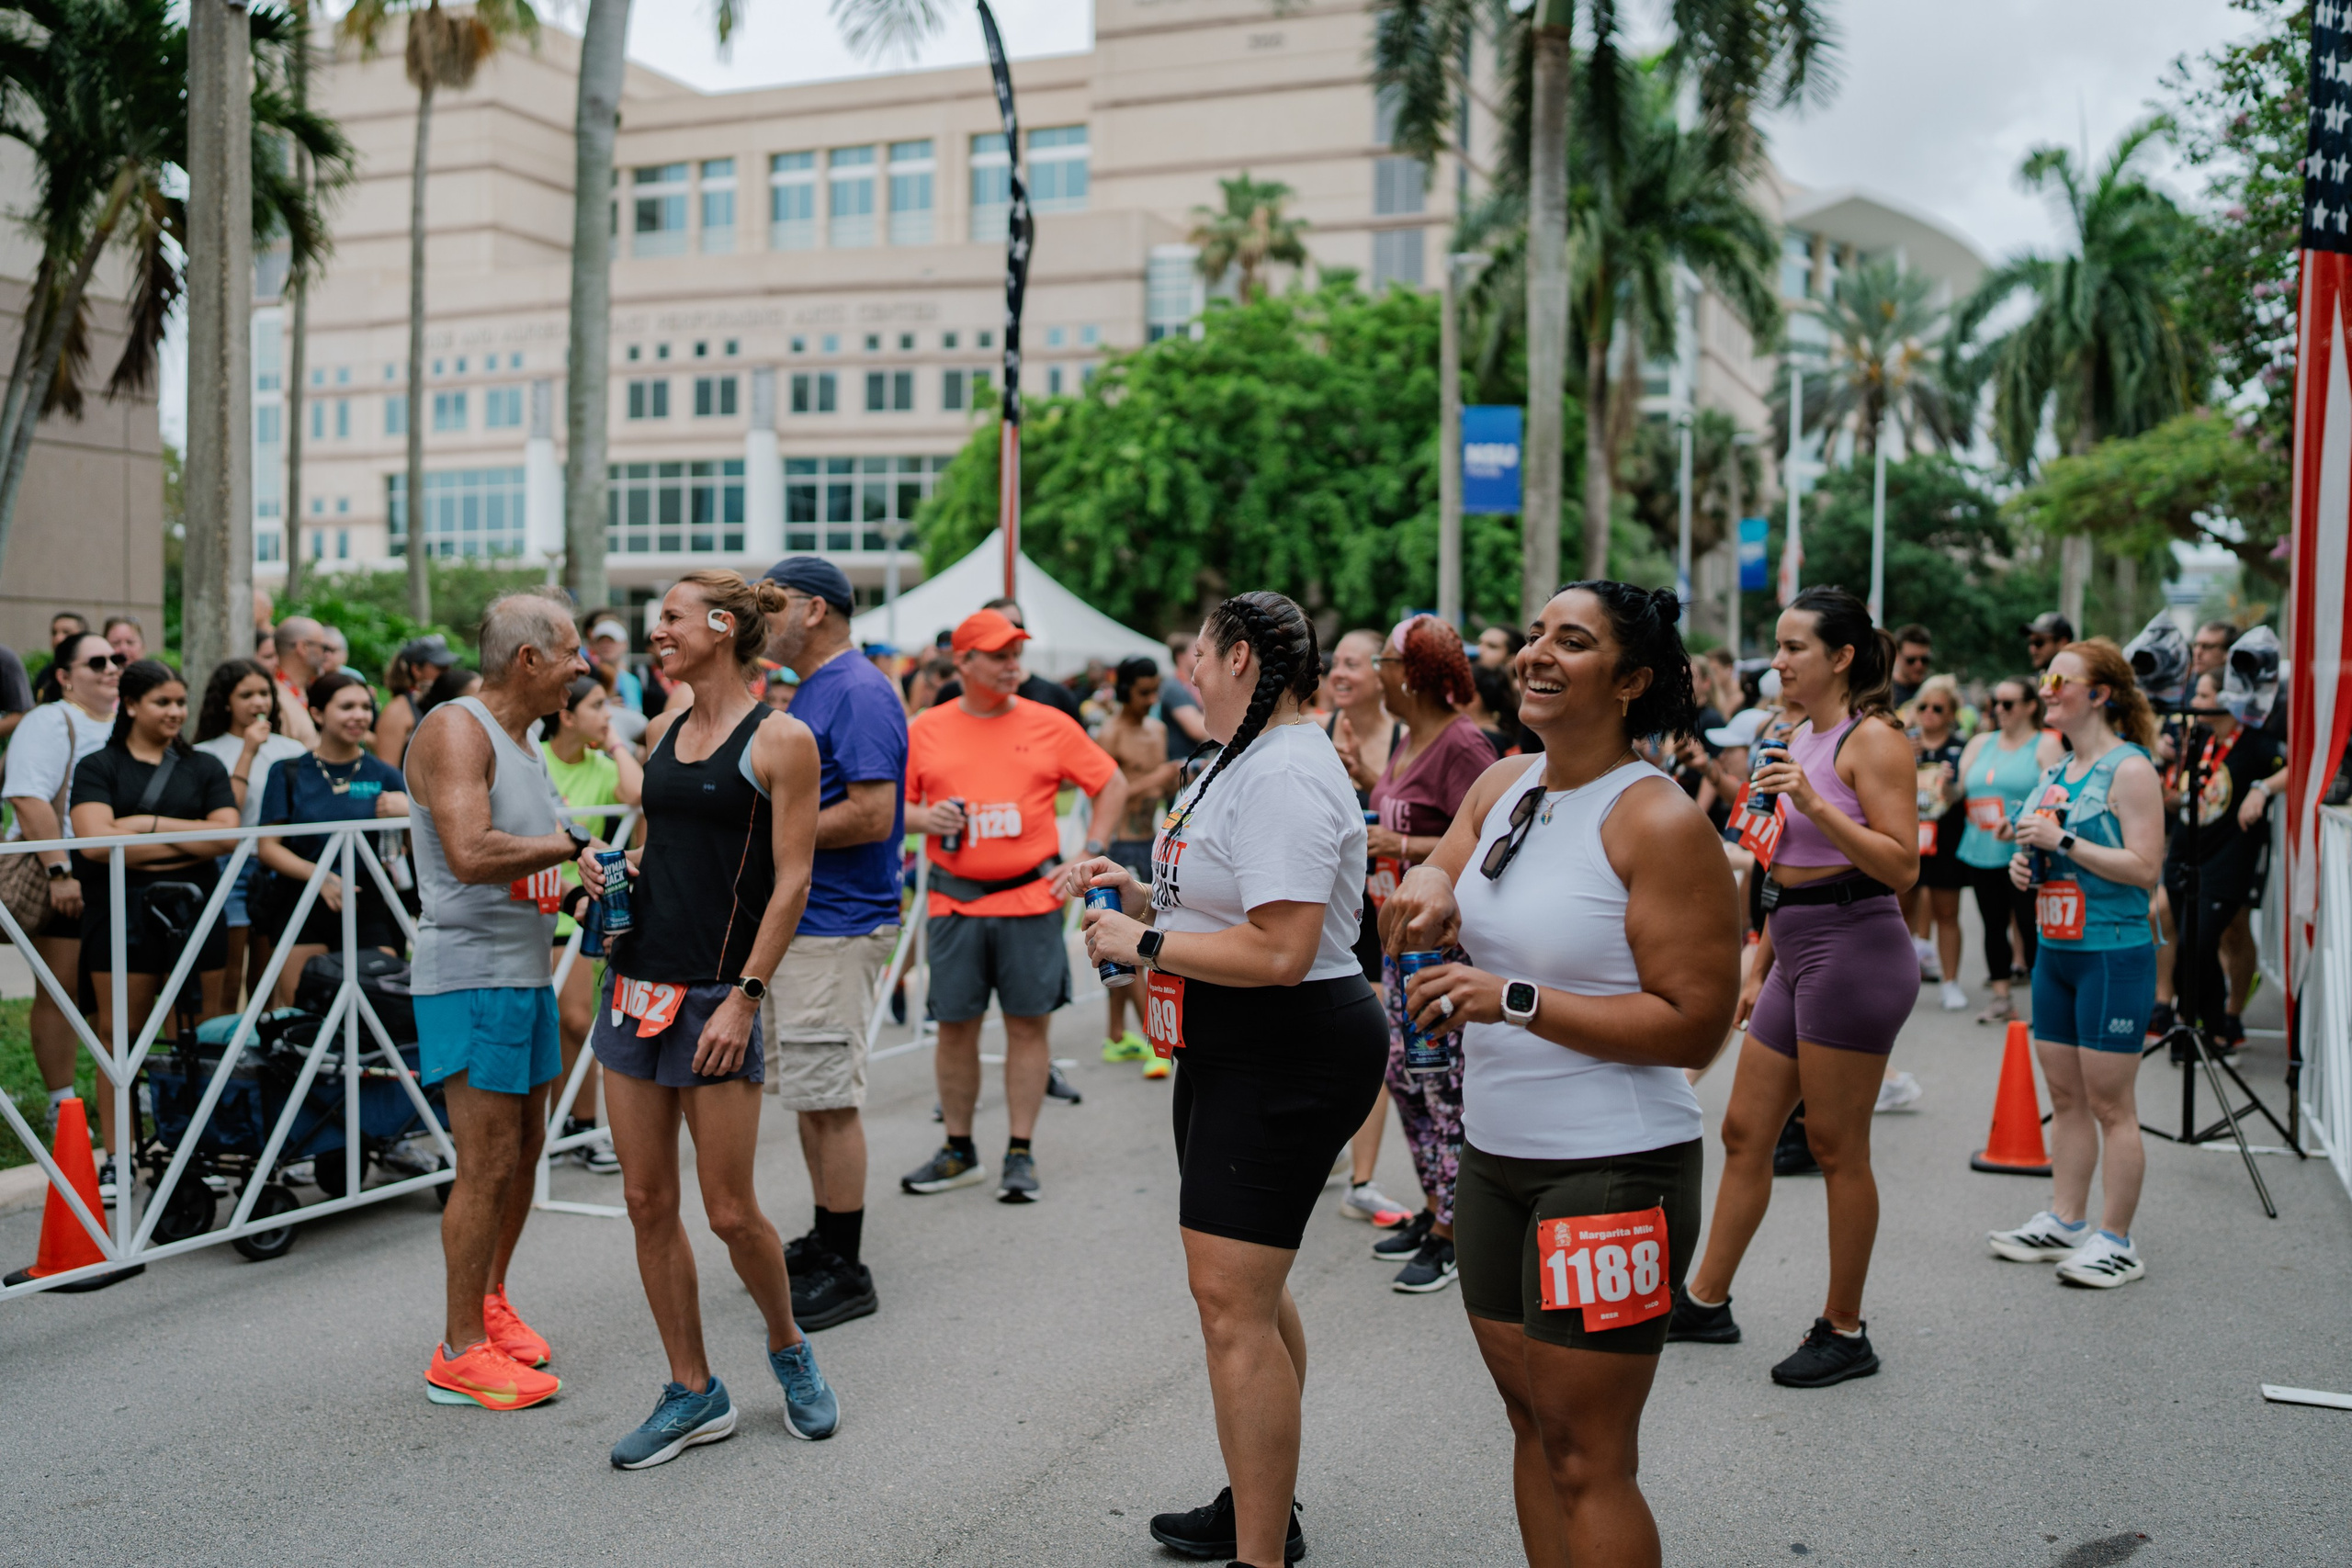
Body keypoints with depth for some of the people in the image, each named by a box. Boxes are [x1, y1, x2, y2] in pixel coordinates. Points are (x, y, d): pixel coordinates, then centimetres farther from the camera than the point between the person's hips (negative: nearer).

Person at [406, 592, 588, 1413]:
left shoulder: (521, 739, 16)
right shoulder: (454, 731, -15)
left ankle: (489, 1302, 34)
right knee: (488, 1163, -6)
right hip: (471, 975, -10)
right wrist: (569, 844, -18)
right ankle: (460, 1353, 5)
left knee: (524, 1147, 17)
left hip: (525, 970, 10)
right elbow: (470, 855, -29)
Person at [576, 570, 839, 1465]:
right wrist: (610, 867, 2)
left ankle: (789, 1348, 27)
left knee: (730, 1212, -1)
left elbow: (791, 881, -11)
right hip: (637, 979, 7)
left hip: (716, 994, -7)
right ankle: (693, 1394, 21)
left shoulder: (779, 739, -8)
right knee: (647, 1203, 8)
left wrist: (745, 997, -16)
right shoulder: (665, 730, 13)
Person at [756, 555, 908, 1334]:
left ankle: (844, 1272, 4)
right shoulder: (809, 693, 17)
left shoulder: (858, 692, -15)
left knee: (829, 1100, -5)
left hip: (834, 928, -10)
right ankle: (826, 1240, 28)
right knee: (809, 1096, 17)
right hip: (795, 920, 10)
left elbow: (872, 815, -23)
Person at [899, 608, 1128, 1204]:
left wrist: (1091, 853, 2)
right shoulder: (925, 730, 6)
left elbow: (1112, 784, 10)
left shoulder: (1049, 725, 4)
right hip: (955, 903, 1)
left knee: (1028, 1022, 1)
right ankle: (959, 1151, 20)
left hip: (1031, 899, -1)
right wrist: (922, 817, -9)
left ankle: (1021, 1153, 11)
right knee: (955, 1025, 6)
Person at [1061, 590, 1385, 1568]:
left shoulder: (1286, 774, -20)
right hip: (1235, 1051, 11)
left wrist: (1143, 944, -18)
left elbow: (1280, 949, -28)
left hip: (1289, 1056, -11)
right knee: (1248, 1288, 20)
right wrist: (1137, 891, 9)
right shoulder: (1249, 761, 16)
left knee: (1230, 1301, -10)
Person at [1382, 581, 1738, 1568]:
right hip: (1494, 1153, 7)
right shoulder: (1501, 785, 6)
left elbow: (1694, 1025, -19)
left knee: (1586, 1458, 2)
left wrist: (1516, 1000, -24)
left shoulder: (1659, 822, -17)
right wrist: (1429, 896, -12)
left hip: (1613, 1170, -7)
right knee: (1531, 1421, 19)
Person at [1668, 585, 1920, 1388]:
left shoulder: (1873, 740, -10)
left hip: (1857, 952, -9)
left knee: (1837, 1147, 0)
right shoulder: (1800, 737, 16)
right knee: (1745, 1132, 13)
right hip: (1797, 956, 9)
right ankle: (1706, 1300, 24)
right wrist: (1756, 970, 20)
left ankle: (1844, 1331, 14)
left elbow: (1902, 865, -19)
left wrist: (1814, 803, -27)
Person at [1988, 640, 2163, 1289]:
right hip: (2055, 948, 8)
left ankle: (2115, 1241, 5)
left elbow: (2144, 867, -18)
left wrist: (2063, 842, -20)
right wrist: (2025, 864, 5)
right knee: (2065, 1097, 13)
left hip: (2115, 953, -8)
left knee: (2110, 1103, -3)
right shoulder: (2055, 773, 14)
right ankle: (2065, 1223, 22)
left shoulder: (2129, 769, -10)